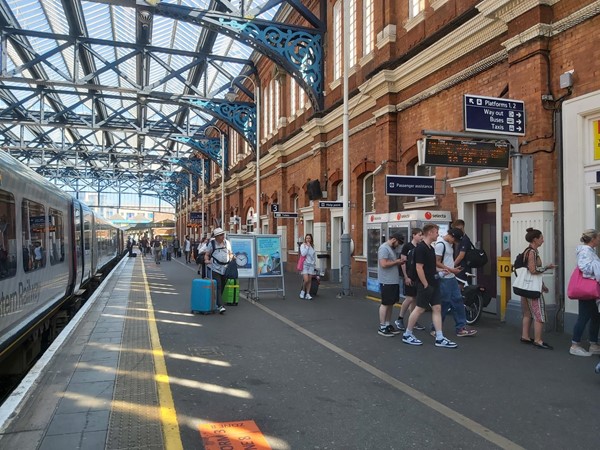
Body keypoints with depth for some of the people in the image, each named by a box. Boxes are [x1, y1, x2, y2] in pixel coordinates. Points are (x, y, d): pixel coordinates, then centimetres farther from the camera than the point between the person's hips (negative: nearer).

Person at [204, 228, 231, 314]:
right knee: (218, 287, -13)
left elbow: (230, 253, 20)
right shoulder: (212, 243, 0)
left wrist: (231, 257, -1)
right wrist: (206, 260, -15)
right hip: (215, 268, -4)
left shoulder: (227, 243, 9)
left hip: (225, 268, 4)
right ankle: (220, 306, -17)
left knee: (222, 287, 9)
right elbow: (207, 254, 5)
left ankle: (217, 303, 26)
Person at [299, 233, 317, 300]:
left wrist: (315, 262, 12)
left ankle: (308, 294, 9)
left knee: (309, 280, 3)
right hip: (305, 264, -4)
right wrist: (307, 246, -14)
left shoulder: (312, 246, 10)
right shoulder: (303, 245, -3)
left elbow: (315, 255, 19)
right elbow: (303, 253, -18)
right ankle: (303, 291, 13)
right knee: (306, 280, -12)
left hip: (311, 265, 4)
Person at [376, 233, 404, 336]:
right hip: (387, 282, -10)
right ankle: (382, 328, 3)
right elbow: (384, 264, -24)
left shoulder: (392, 248, 16)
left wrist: (400, 262, 6)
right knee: (385, 304, -4)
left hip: (394, 281, 10)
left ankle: (387, 325, 21)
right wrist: (396, 262, -13)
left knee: (391, 304, 13)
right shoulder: (384, 248, -15)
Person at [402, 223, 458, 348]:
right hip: (425, 285, -9)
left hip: (433, 284, 9)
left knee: (437, 308, 6)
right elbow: (419, 268, -20)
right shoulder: (420, 248, -17)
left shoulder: (431, 248, 12)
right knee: (419, 309, -1)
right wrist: (426, 285, -19)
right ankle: (407, 335, 12)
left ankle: (439, 338, 8)